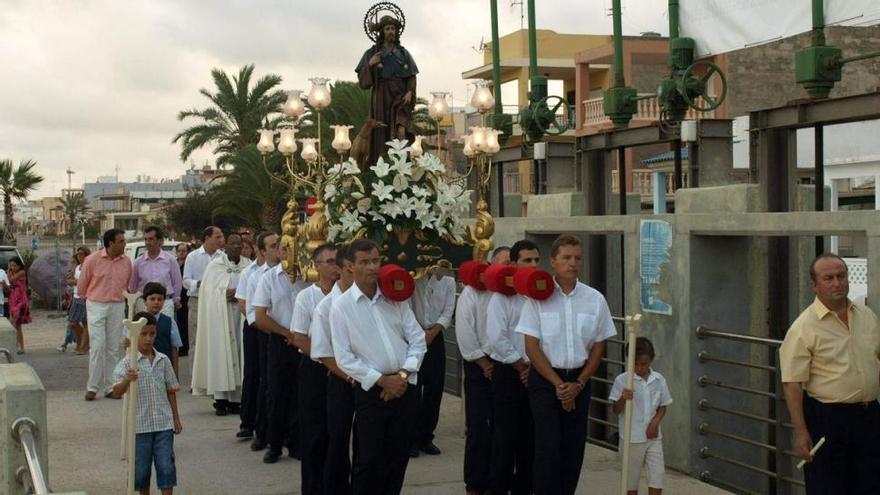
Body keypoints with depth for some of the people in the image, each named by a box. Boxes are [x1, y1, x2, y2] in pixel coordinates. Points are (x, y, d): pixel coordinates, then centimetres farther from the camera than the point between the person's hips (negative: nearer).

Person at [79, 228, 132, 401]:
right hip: (96, 306, -3)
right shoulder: (92, 260, -9)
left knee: (113, 348, 5)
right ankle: (92, 387, 1)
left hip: (117, 307, 3)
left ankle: (110, 387, 11)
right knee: (97, 346, -7)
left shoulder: (126, 262, 2)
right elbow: (82, 284, 5)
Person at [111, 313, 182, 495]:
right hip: (140, 425, -2)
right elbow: (116, 392, -17)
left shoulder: (163, 360, 3)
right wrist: (127, 380, -37)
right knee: (141, 468, 10)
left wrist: (176, 418, 12)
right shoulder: (127, 363, -7)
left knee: (166, 465, -1)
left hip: (164, 423, 2)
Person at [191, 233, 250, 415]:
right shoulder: (215, 265, 6)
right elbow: (208, 290, 2)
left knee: (239, 353, 0)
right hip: (220, 316, -1)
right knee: (220, 353, -6)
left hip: (241, 316, 2)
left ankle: (235, 399, 4)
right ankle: (221, 399, -4)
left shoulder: (249, 266, 8)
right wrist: (225, 295, -12)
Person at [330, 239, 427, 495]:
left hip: (404, 388, 4)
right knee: (370, 460, 1)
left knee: (399, 457, 10)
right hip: (370, 391, -3)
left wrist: (403, 374, -10)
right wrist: (382, 380, -12)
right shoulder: (341, 306, -5)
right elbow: (344, 358, -8)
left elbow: (418, 339, 4)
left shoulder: (395, 298, 6)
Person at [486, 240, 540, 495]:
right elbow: (497, 339, -14)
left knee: (531, 437, 10)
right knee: (506, 436, 1)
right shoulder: (502, 296, -6)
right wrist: (521, 365, -10)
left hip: (537, 375, 3)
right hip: (509, 373, -3)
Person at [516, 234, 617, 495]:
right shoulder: (538, 297, -7)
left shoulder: (595, 299, 1)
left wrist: (578, 384, -3)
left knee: (574, 446, 5)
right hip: (545, 379, -3)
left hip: (579, 381, 3)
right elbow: (532, 347, -7)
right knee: (548, 446, -8)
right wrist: (558, 384, -10)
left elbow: (598, 347, 6)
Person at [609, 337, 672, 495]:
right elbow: (616, 410, -9)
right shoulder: (622, 380, -11)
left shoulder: (659, 380, -1)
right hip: (631, 439, -3)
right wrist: (623, 398, -30)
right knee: (631, 479, 8)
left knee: (657, 476, 0)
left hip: (653, 437, 3)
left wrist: (655, 422, -9)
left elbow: (662, 406, 9)